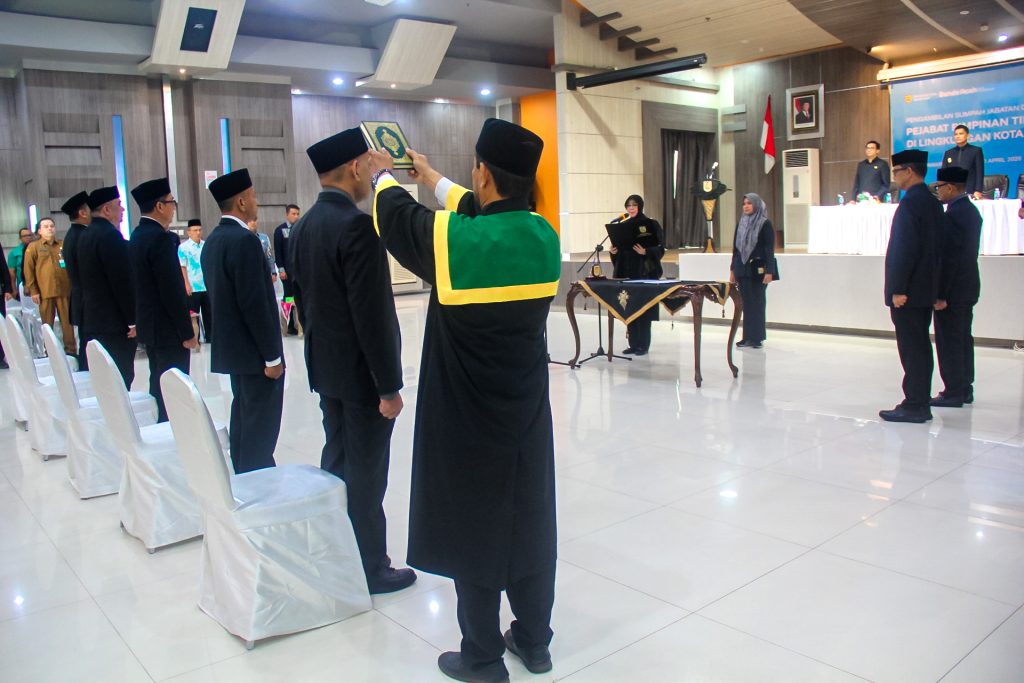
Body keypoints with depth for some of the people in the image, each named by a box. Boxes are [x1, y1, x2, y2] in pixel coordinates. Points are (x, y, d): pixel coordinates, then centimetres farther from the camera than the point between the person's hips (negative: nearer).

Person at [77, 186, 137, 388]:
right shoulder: (110, 235, -16)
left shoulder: (86, 235, 14)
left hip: (91, 321, 10)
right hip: (114, 324, -10)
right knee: (121, 380, -6)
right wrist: (133, 321, -13)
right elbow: (123, 282, -18)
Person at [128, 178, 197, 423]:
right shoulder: (159, 238, -18)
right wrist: (188, 333, -16)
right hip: (168, 329, -10)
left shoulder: (137, 236, 10)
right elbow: (172, 291, -21)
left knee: (159, 387, 17)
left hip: (149, 326, 10)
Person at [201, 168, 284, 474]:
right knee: (261, 425, -4)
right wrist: (272, 356, -17)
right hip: (254, 350, -10)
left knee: (244, 417, 17)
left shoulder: (213, 240, 11)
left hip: (229, 346, 10)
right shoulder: (244, 240, -19)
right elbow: (256, 305, -22)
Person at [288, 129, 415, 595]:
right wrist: (389, 386, -18)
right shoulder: (357, 226, -21)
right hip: (360, 372, -9)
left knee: (336, 461, 18)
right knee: (366, 473, 2)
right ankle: (370, 569, 15)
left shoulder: (303, 227, 7)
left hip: (325, 367, 9)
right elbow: (372, 314, -23)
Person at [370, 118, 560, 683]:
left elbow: (395, 213, 3)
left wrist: (385, 174, 26)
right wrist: (430, 177, 32)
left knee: (473, 528, 8)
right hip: (527, 414, 5)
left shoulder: (450, 237, -18)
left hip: (467, 419, -5)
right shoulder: (542, 235, -3)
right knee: (528, 522, 16)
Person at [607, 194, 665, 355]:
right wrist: (613, 251, -5)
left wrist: (645, 252, -24)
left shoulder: (651, 224, -4)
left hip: (645, 271, -5)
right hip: (626, 271, 5)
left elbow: (660, 248, -8)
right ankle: (633, 344, 13)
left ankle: (643, 345, 4)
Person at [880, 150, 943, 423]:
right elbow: (933, 246, 17)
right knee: (920, 346, 13)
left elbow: (905, 249, -21)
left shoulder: (910, 203, -15)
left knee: (912, 348, -5)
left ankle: (915, 405, -1)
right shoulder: (932, 202, 14)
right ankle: (920, 402, 20)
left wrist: (898, 289, -19)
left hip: (908, 290, -9)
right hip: (926, 288, 10)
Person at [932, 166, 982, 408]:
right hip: (968, 288, 10)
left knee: (949, 342, -4)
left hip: (953, 289, -10)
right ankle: (965, 389, 22)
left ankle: (953, 393, 1)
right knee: (963, 339, 15)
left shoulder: (953, 215, -19)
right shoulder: (971, 211, 12)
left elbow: (948, 258, -22)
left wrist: (940, 295, -20)